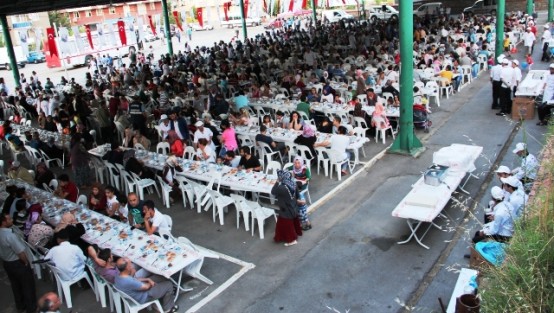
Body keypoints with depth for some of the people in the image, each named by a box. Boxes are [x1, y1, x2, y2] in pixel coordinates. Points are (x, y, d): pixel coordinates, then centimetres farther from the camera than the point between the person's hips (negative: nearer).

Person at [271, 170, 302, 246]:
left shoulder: (283, 188, -35)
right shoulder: (293, 184, -11)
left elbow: (273, 192, -20)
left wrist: (277, 182, -18)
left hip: (286, 211, -7)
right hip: (293, 208, 7)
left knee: (286, 225, 13)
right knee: (293, 222, 28)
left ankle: (292, 240, 26)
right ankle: (296, 232, 48)